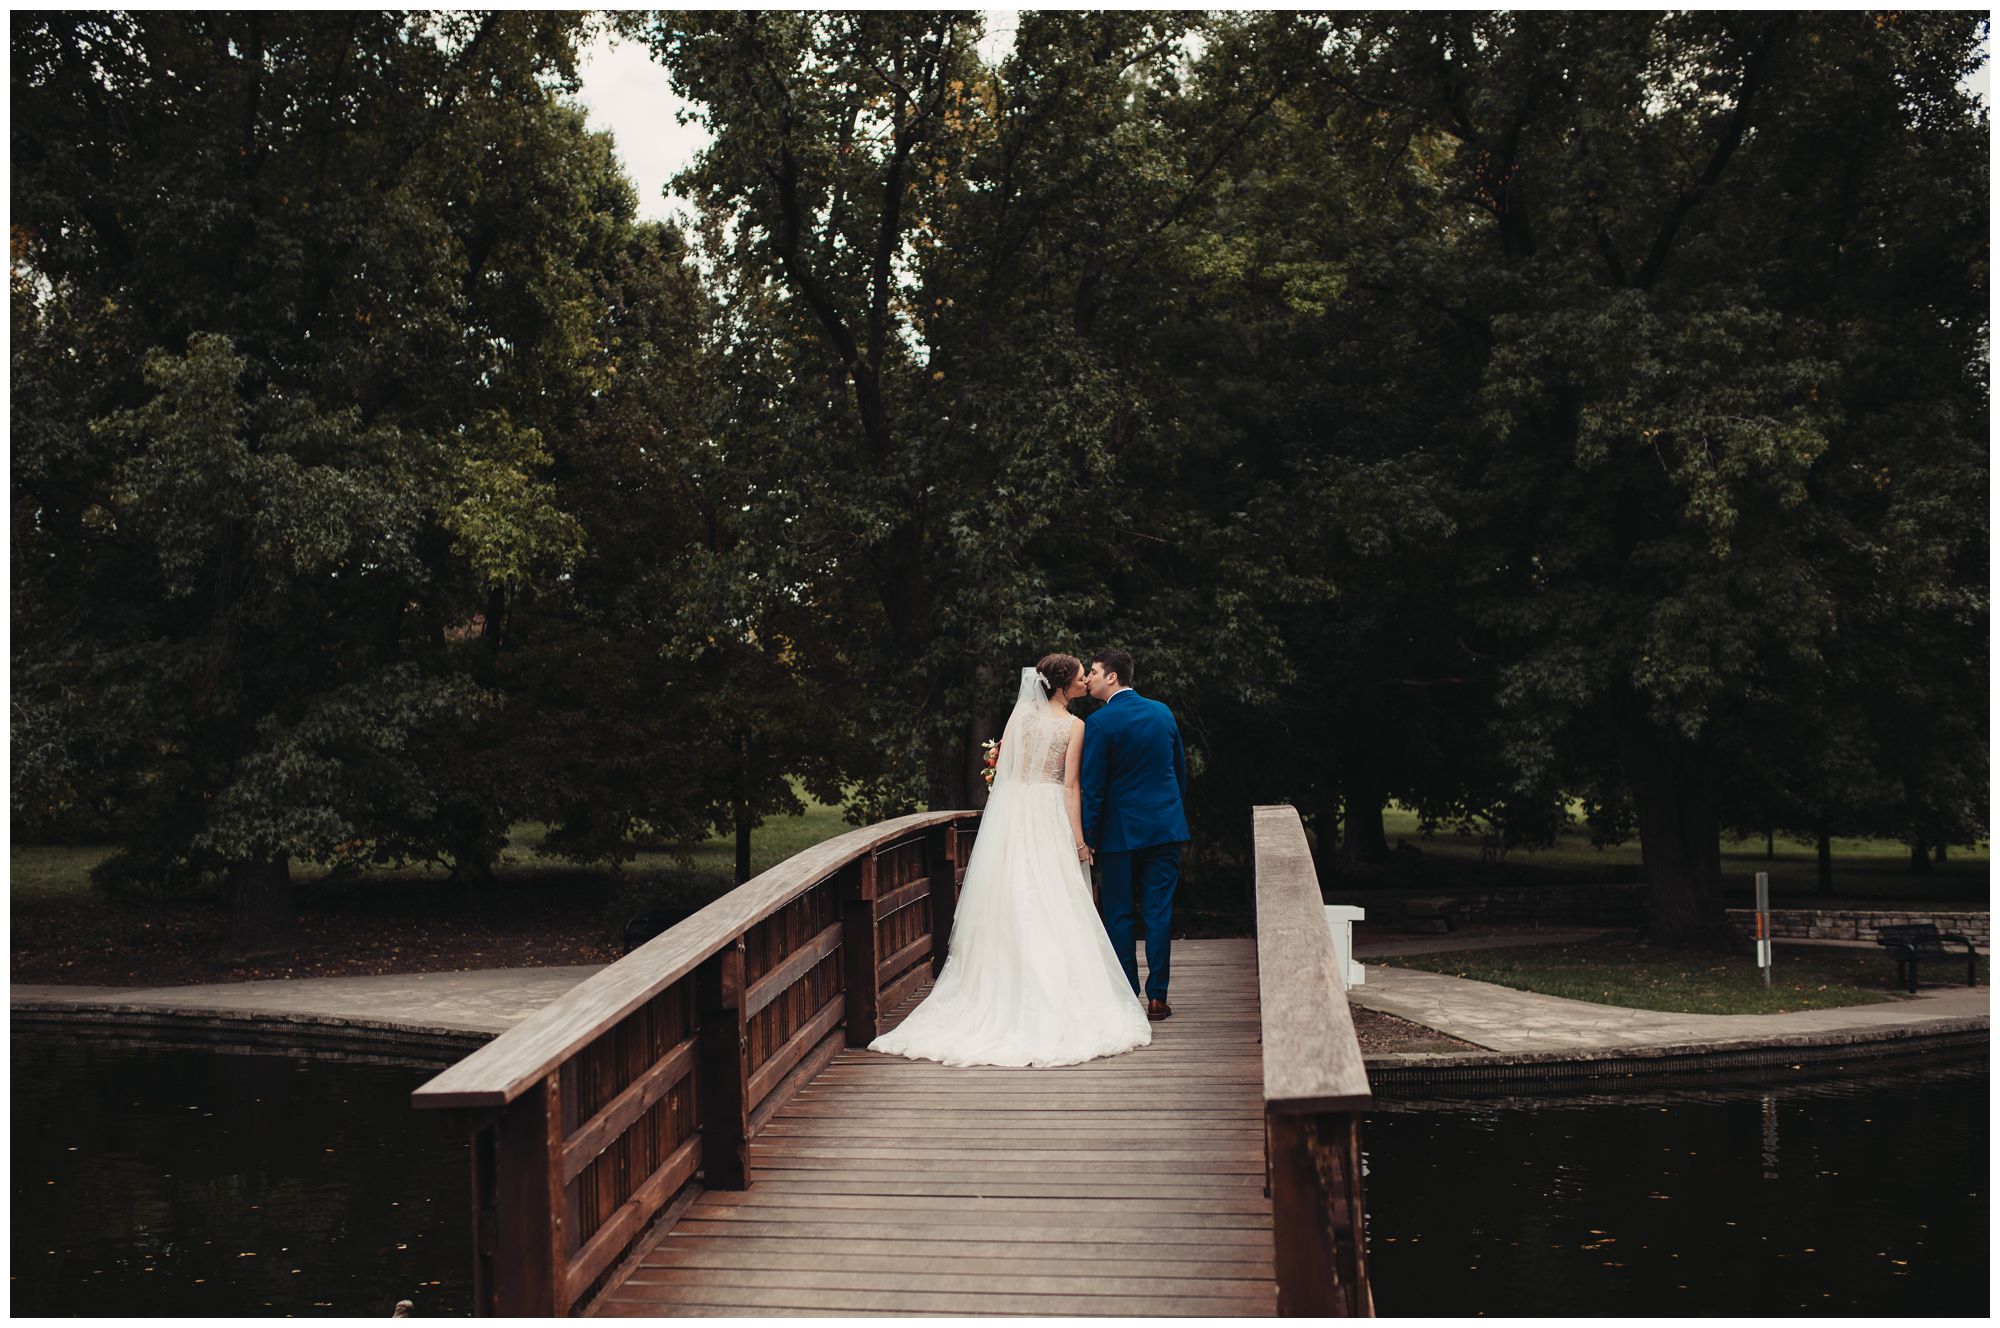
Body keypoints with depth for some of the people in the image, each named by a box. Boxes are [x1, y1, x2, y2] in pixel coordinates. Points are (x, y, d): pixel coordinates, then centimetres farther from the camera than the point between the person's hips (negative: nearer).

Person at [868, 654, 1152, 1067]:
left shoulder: (1021, 714, 6)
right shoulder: (1074, 725, -6)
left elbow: (1001, 769, 5)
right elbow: (1071, 785, -9)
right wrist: (1078, 838, -6)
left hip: (1012, 813, 4)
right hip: (1049, 817, -4)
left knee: (1011, 905, 7)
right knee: (1051, 906, 0)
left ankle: (1007, 993, 10)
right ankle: (1054, 1001, 0)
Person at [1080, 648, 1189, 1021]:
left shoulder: (1099, 722, -11)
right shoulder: (1163, 712, 7)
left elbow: (1092, 784, -11)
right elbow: (1181, 769, 14)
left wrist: (1088, 836, -5)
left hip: (1121, 831, -4)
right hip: (1166, 826, 4)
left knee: (1119, 914, 6)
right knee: (1159, 912, 5)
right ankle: (1157, 996, 5)